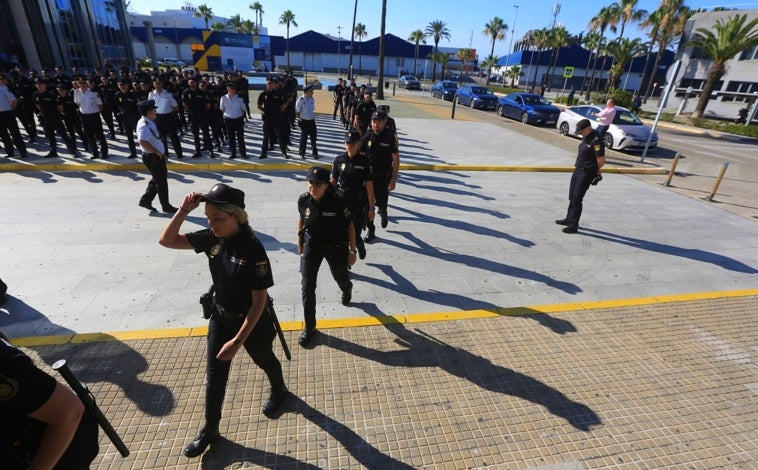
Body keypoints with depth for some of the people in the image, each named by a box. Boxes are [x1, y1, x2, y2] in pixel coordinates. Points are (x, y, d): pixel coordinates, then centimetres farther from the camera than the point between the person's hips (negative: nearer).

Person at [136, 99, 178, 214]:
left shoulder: (149, 123, 11)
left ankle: (145, 200, 29)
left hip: (157, 156, 10)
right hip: (152, 157, -10)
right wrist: (157, 152, -24)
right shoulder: (144, 125, -20)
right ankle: (166, 207, 11)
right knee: (161, 181, 0)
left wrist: (161, 153, 19)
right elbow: (143, 142, -31)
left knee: (157, 179, 19)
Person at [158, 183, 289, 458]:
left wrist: (238, 340, -25)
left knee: (264, 360, 23)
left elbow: (259, 300, -26)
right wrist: (183, 211, -23)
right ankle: (210, 430, 38)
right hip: (220, 317, 5)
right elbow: (166, 241, -7)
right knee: (215, 375, 16)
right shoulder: (212, 238, -12)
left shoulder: (252, 249, -31)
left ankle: (279, 391, 55)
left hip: (251, 321, -5)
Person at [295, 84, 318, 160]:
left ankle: (315, 153, 16)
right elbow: (297, 112, -8)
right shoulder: (300, 100, -12)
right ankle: (302, 154, 16)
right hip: (304, 122, -5)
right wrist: (299, 119, -10)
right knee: (303, 137, 3)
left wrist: (313, 117, 10)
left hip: (311, 121, 5)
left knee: (313, 137, 6)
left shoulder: (312, 99, 4)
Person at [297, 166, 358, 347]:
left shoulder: (338, 202, -24)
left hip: (336, 247, -2)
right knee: (307, 286, -2)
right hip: (311, 246, 2)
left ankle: (347, 288, 63)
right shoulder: (303, 200, -14)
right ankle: (309, 327, 15)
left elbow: (350, 227, -12)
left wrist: (352, 251, -8)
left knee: (340, 277, 22)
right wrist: (300, 241, 14)